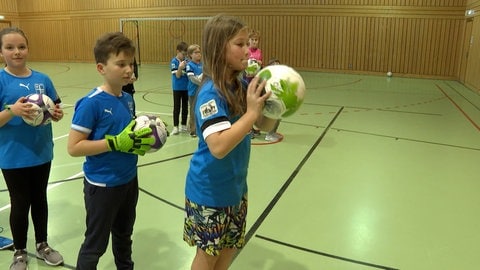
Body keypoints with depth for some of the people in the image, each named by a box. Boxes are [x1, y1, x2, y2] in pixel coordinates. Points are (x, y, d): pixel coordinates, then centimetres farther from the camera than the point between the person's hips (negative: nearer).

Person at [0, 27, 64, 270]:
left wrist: (58, 114, -14)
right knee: (20, 204, 11)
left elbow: (54, 111, 7)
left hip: (41, 153, 3)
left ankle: (42, 245, 39)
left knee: (40, 199, 19)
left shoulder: (42, 79, -1)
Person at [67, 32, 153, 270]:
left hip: (128, 180, 7)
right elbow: (73, 147, -21)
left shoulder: (127, 98, 0)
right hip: (102, 185, -7)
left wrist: (141, 140, -8)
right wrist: (116, 143, -27)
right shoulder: (91, 103, -20)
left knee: (124, 235, 27)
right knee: (95, 244, 12)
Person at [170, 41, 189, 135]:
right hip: (177, 88, -4)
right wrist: (180, 67, -32)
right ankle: (175, 126, 9)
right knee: (177, 107, 3)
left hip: (186, 87, 4)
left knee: (185, 106, 12)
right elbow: (177, 75, -15)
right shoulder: (174, 62, -10)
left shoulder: (186, 61, 0)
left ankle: (184, 125, 23)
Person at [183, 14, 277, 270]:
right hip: (210, 190, -7)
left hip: (235, 186, 7)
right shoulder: (211, 93, -24)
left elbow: (265, 126, 6)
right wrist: (251, 112, -33)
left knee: (230, 246, 23)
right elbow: (218, 147, -35)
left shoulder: (241, 86, -1)